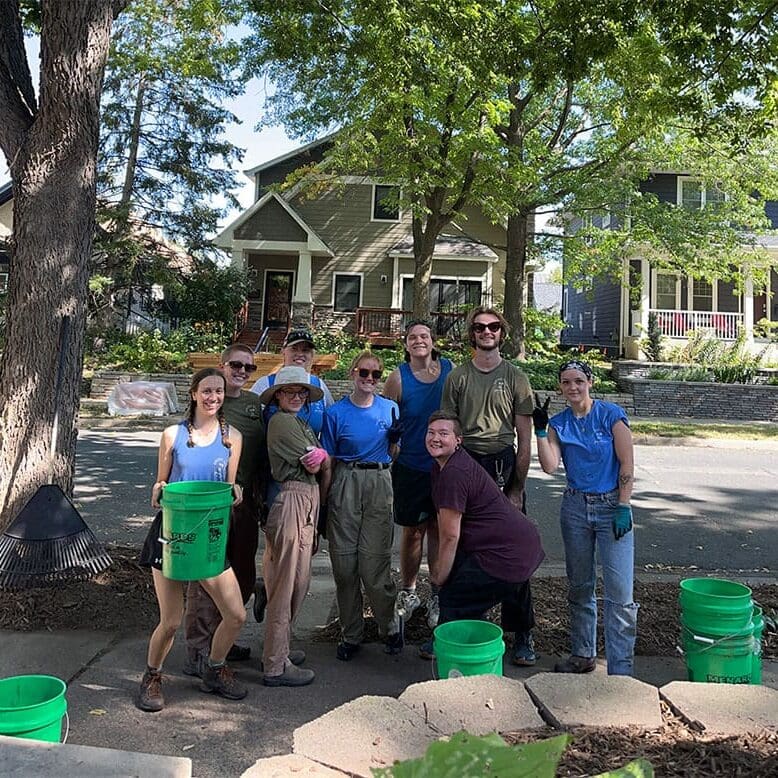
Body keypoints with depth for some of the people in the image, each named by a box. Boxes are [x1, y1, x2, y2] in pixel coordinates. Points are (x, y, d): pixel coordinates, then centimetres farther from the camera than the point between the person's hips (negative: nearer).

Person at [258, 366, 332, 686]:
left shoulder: (300, 423, 20)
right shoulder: (281, 421, -9)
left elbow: (320, 464, 17)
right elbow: (313, 463, -12)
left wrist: (318, 456, -2)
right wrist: (323, 453, 6)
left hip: (308, 501, 10)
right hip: (292, 500, -10)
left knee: (298, 581, 16)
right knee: (286, 584, -4)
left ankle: (278, 650, 29)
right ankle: (276, 666, 4)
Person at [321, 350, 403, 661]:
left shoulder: (390, 409, 8)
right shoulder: (336, 413, 3)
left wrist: (396, 434, -4)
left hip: (379, 484, 0)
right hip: (345, 484, 0)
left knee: (374, 561, -5)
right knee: (344, 562, 2)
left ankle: (390, 626, 18)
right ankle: (351, 633, 18)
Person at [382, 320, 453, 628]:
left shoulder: (451, 370, 0)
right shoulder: (398, 377, -6)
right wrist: (389, 455, -5)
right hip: (410, 467, -1)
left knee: (439, 530, 8)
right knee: (413, 531, 9)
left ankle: (437, 595, 22)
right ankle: (408, 593, 26)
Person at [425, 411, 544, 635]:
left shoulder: (454, 473, -23)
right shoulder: (440, 465, 10)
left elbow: (450, 536, -18)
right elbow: (443, 520, 17)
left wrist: (440, 579, -5)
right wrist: (440, 565, 16)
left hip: (508, 555, -11)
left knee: (453, 602, -6)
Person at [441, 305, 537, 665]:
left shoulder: (515, 378, 3)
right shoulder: (457, 377, 7)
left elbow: (525, 438, 2)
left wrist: (517, 488, -4)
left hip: (504, 466, -1)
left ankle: (523, 635, 15)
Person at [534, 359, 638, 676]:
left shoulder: (611, 415, -7)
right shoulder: (558, 424, 5)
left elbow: (627, 464, -8)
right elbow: (550, 465, -8)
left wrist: (623, 508, -11)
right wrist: (540, 429, -13)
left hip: (611, 507, -4)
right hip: (575, 507, 4)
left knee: (619, 593, -6)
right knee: (579, 586, 14)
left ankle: (621, 670, 3)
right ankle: (583, 654, 29)